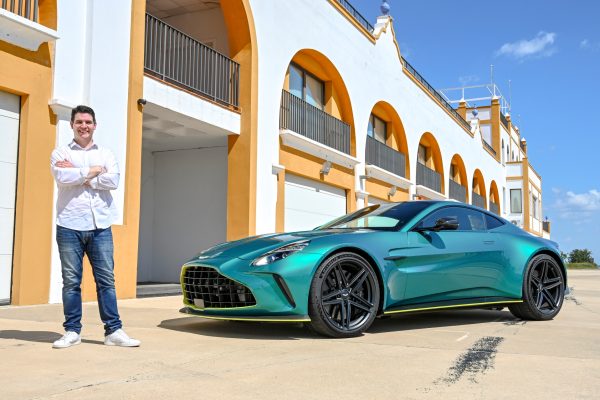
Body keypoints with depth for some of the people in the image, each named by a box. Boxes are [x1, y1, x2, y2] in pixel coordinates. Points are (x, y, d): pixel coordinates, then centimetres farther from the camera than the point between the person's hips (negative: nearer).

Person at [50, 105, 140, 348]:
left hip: (100, 226, 1)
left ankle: (113, 331, 5)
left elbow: (113, 181, -5)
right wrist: (94, 171, -5)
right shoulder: (61, 153, 9)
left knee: (106, 280, 1)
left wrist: (78, 174, -7)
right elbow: (62, 177, -13)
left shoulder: (106, 154, 14)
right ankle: (72, 331, 13)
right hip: (69, 226, -1)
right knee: (71, 281, 4)